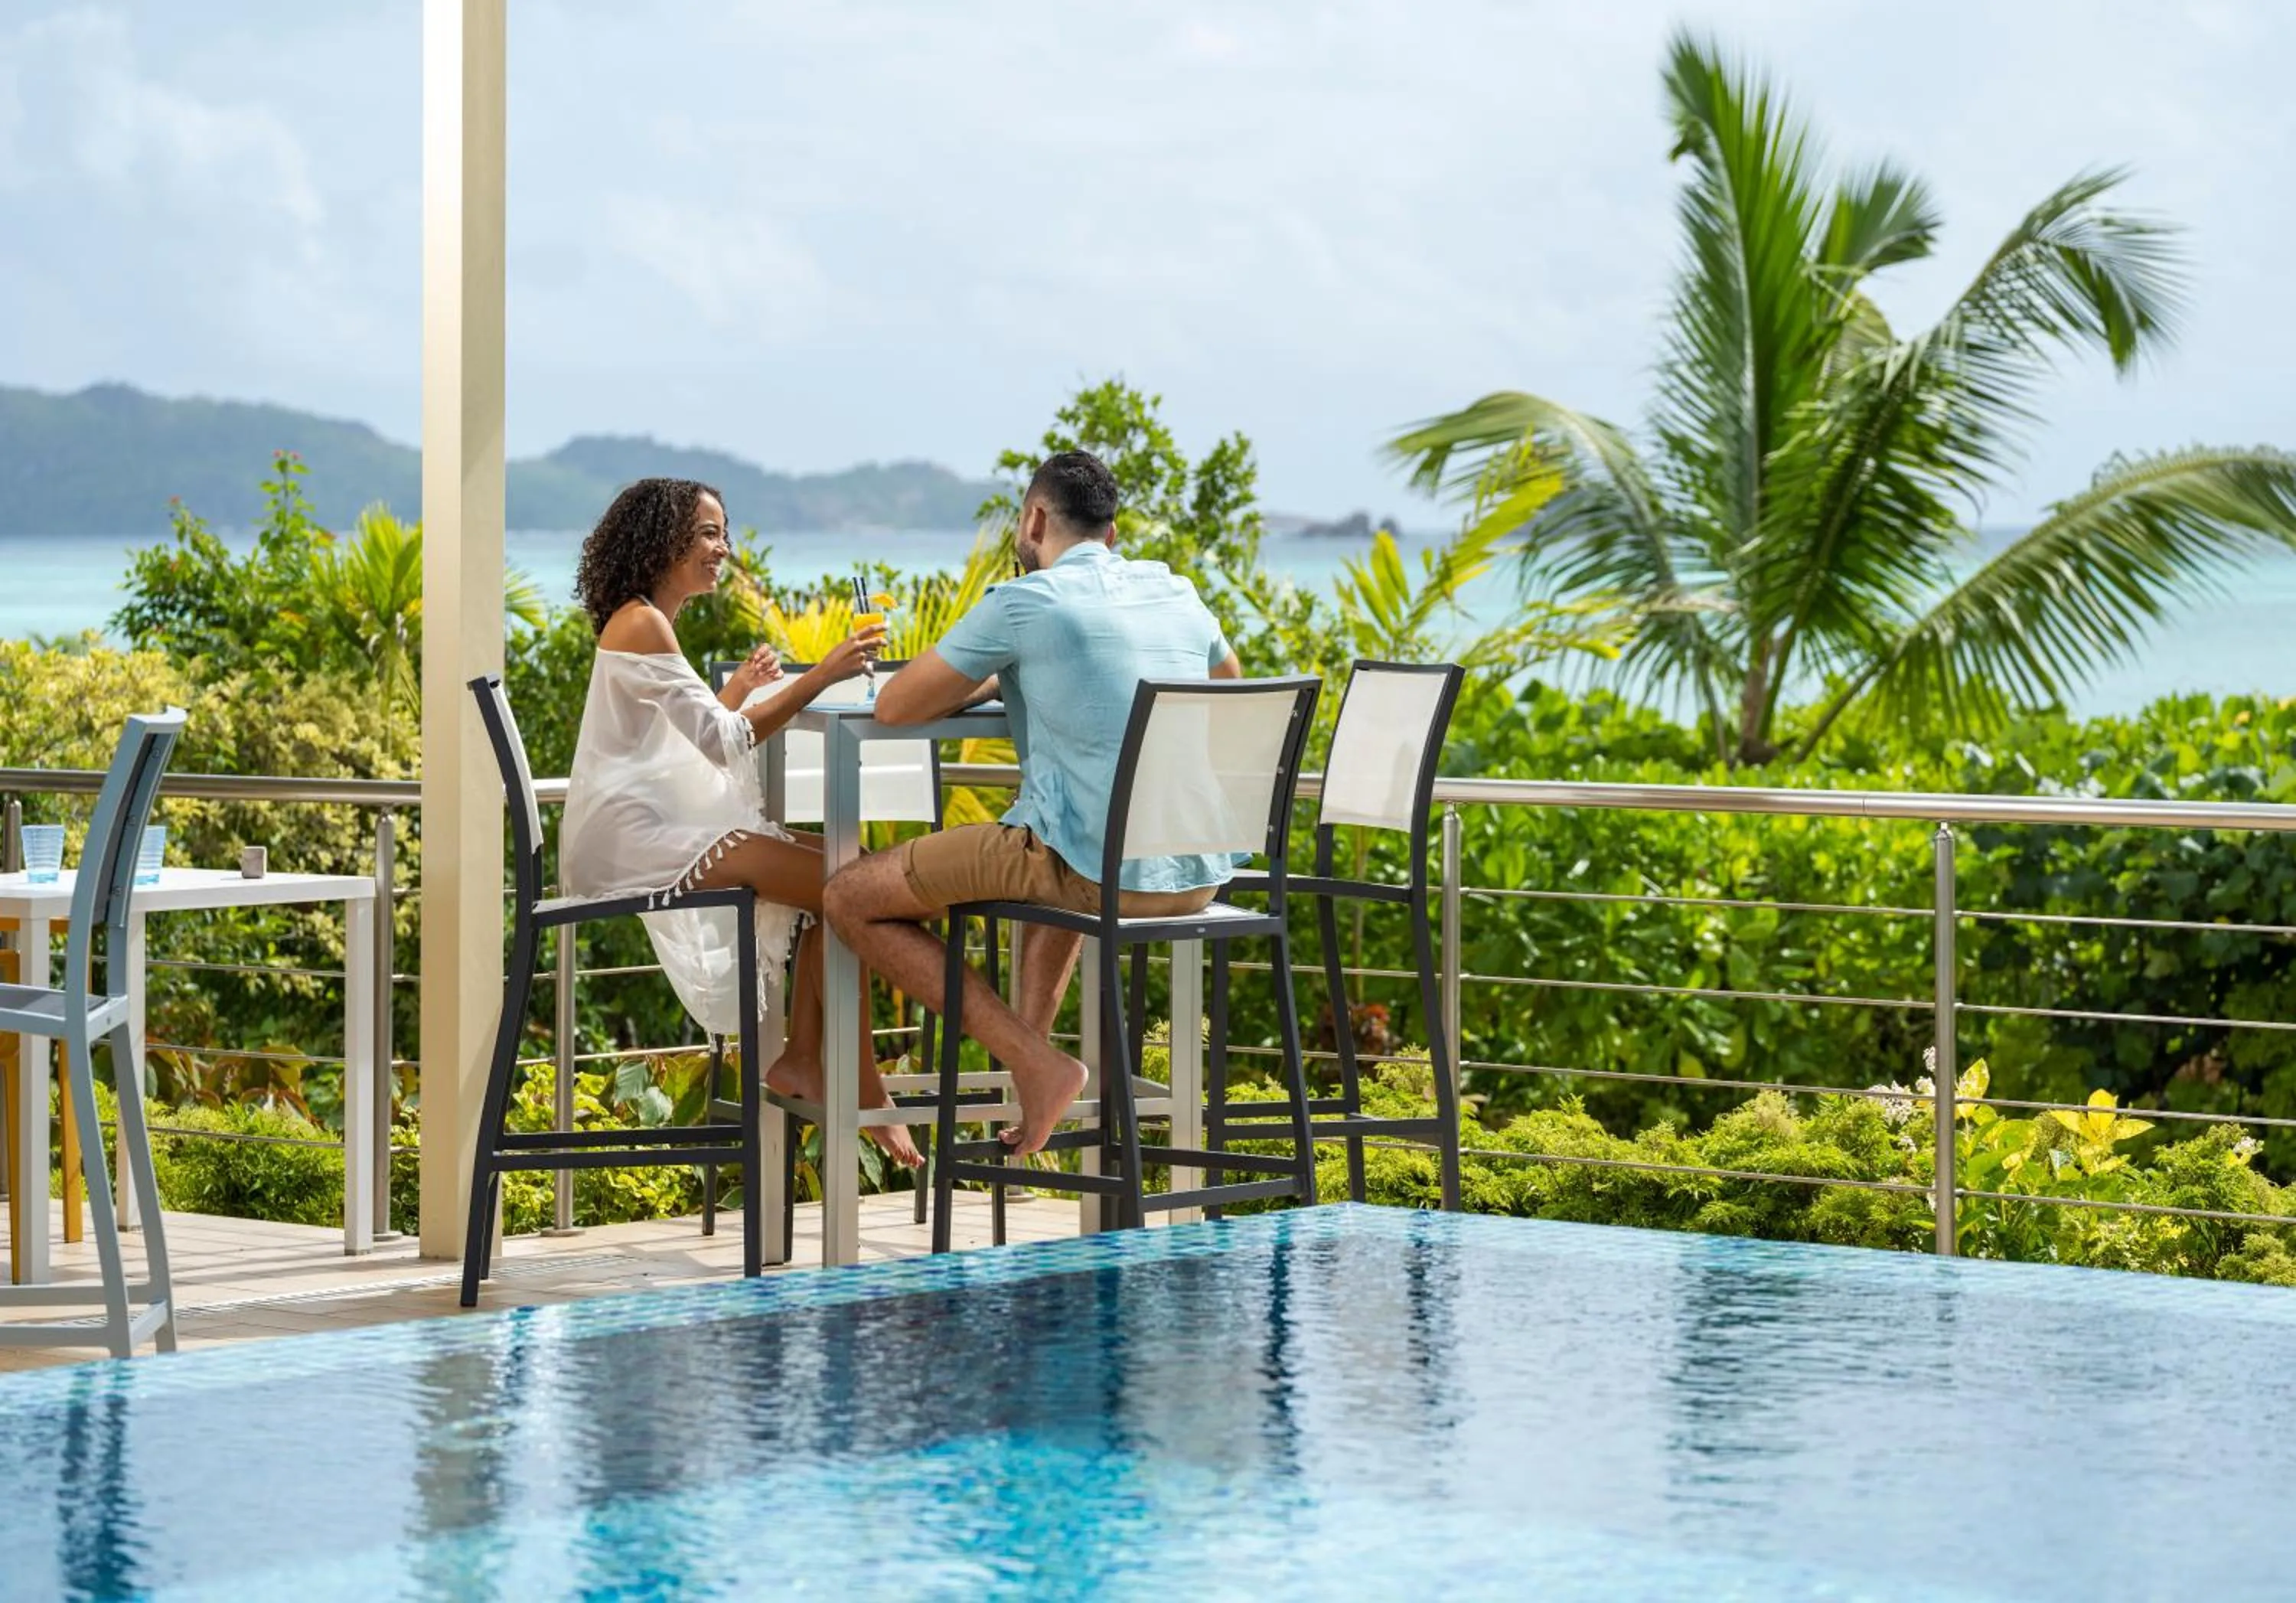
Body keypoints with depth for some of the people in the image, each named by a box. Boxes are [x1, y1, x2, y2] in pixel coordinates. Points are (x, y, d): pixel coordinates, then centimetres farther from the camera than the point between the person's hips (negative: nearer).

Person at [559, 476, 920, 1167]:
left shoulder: (648, 623, 20)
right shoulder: (641, 625, -13)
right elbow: (724, 740, -20)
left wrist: (739, 690, 12)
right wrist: (819, 677, -22)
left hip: (664, 826, 10)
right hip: (638, 838, -10)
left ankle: (802, 1059, -1)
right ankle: (865, 1093, -10)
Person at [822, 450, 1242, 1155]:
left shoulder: (1025, 602, -5)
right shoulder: (1178, 593, 14)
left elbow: (894, 707, 1)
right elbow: (1227, 690, 36)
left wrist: (990, 684, 20)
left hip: (1098, 875, -7)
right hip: (1200, 878, 7)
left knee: (851, 899, 5)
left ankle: (1034, 1062, -4)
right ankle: (1028, 1077, 28)